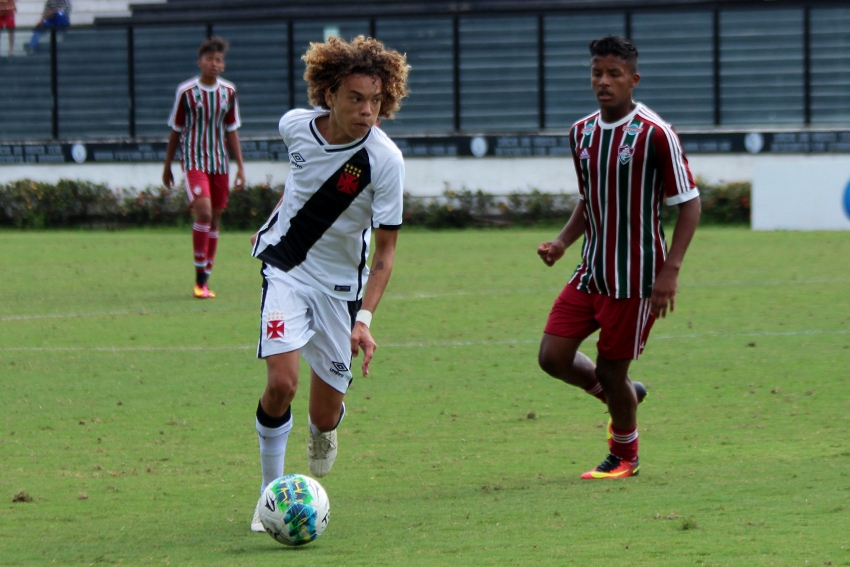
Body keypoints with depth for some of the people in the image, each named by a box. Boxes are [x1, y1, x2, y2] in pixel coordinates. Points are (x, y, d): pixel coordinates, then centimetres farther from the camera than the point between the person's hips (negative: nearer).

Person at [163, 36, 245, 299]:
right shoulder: (186, 91, -5)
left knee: (215, 218, 7)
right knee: (203, 211, -21)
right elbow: (176, 130, 4)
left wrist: (240, 166, 8)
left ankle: (205, 279, 17)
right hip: (194, 161, -4)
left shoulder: (229, 91, 5)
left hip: (220, 164, 4)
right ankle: (199, 279, -16)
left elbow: (231, 130, 12)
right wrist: (167, 166, 9)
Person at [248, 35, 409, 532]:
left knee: (325, 413, 3)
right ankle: (271, 492, -1)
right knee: (282, 383, -20)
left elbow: (385, 251, -16)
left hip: (341, 281, -1)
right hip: (284, 267, 1)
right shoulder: (297, 125, -12)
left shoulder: (385, 160, -21)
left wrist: (365, 319, -27)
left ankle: (323, 430, 42)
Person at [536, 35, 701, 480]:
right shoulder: (581, 133, 7)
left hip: (636, 276, -6)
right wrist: (563, 242, 1)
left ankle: (624, 456, 27)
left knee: (611, 372, 0)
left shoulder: (655, 135, -14)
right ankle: (624, 395, 25)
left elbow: (689, 203, -10)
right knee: (553, 356, -3)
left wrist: (670, 271, -18)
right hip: (591, 271, 6)